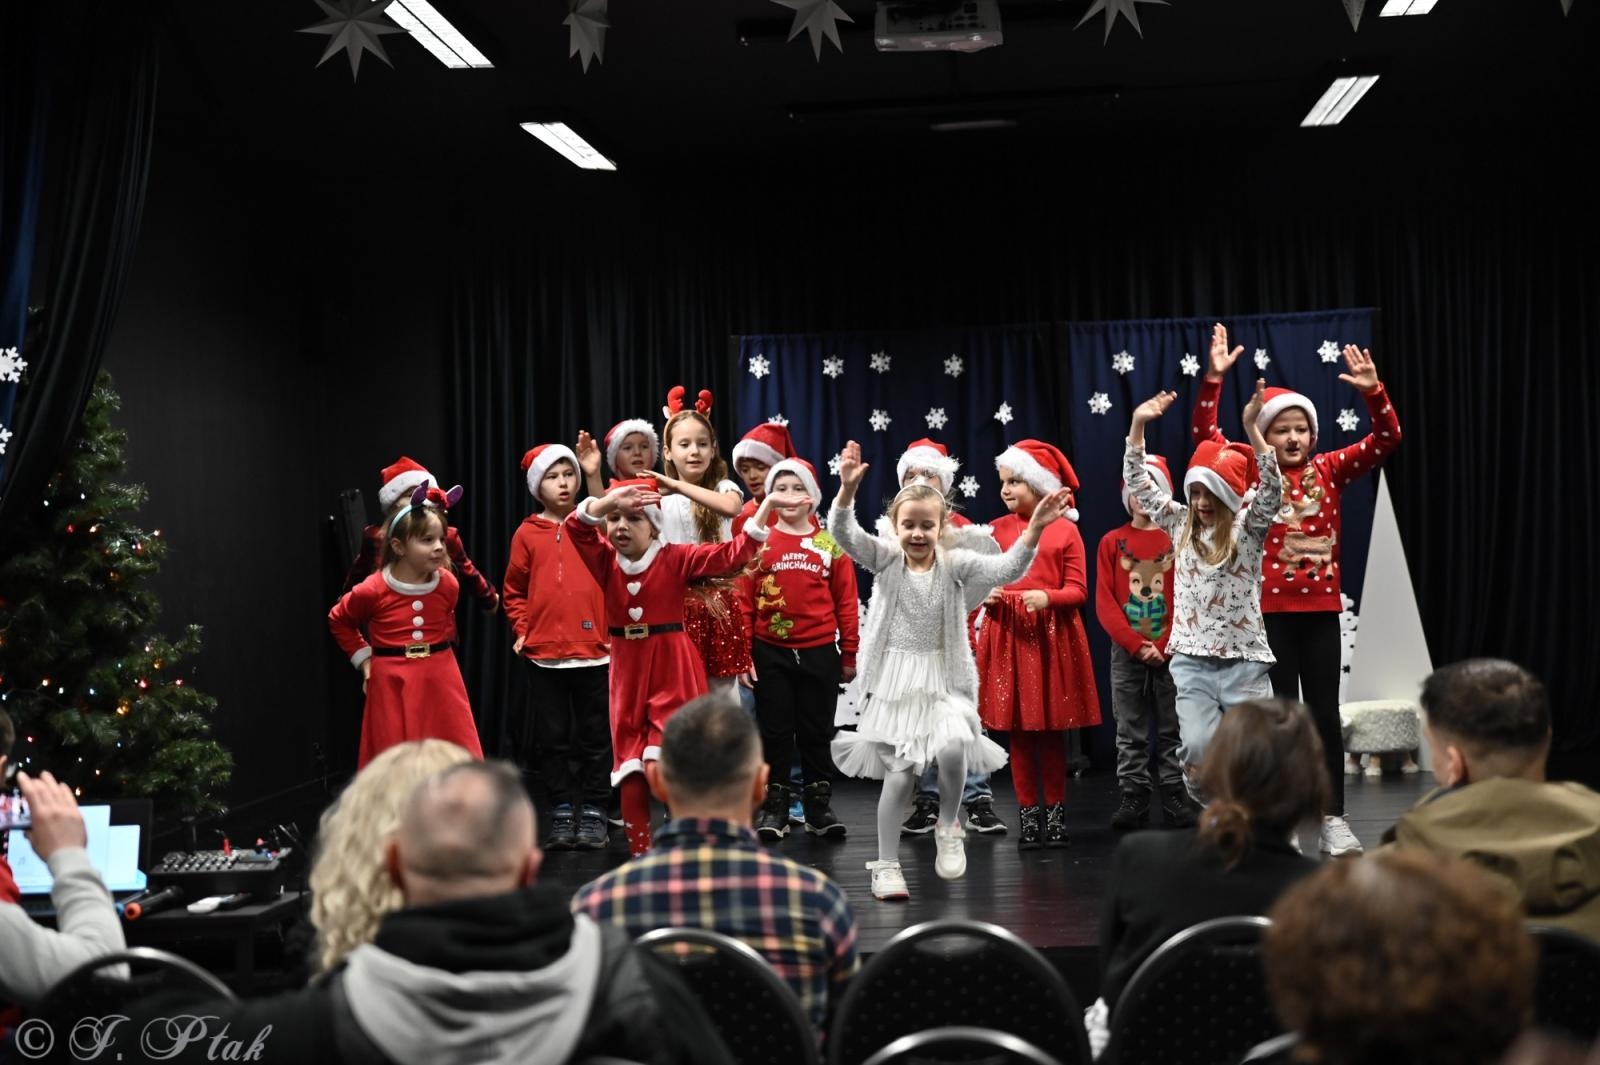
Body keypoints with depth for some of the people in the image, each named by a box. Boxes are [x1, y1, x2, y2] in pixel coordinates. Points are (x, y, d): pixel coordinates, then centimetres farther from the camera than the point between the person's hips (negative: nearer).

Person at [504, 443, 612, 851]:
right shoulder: (528, 534, 4)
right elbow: (514, 591, 10)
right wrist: (522, 629, 2)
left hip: (594, 652, -1)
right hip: (544, 655, 1)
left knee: (596, 736, 5)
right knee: (552, 738, 7)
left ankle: (593, 813, 14)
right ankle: (563, 812, 17)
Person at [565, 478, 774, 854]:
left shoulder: (676, 558, -5)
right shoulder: (606, 560, 4)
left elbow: (732, 554, -10)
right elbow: (577, 527, -12)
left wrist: (765, 506, -19)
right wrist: (609, 500, -31)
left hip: (673, 672, -4)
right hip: (627, 673, 4)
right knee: (630, 771, 6)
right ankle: (639, 850, 16)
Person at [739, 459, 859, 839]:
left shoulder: (830, 544, 2)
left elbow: (846, 602, 4)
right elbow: (744, 601, -1)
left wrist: (849, 654, 3)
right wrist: (742, 654, -4)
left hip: (820, 652, 0)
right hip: (770, 653, 0)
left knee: (817, 730, 9)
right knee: (775, 730, 7)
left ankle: (820, 805, 19)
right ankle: (774, 807, 16)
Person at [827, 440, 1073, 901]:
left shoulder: (956, 565, -4)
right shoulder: (884, 559, -3)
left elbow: (1007, 569, -17)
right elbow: (844, 533, -17)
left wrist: (1034, 530, -33)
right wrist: (848, 489, -35)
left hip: (944, 680, 0)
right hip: (894, 681, 1)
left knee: (951, 747, -26)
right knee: (899, 774, 3)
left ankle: (949, 827, 2)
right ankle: (887, 865, 18)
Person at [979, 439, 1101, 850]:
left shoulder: (1065, 530, 0)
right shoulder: (996, 529, 7)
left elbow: (1078, 591, -3)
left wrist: (1047, 597, -20)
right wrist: (985, 594, -12)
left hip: (1053, 636, -2)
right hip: (1007, 635, 2)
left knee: (1052, 729, 4)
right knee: (1017, 729, 3)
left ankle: (1055, 811, 14)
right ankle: (1028, 813, 11)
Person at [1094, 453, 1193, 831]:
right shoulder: (1112, 542, 5)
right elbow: (1104, 602, -1)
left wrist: (1164, 645, -12)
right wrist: (1137, 645, -11)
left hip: (1172, 652, -1)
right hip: (1127, 653, 1)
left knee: (1173, 729, 4)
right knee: (1131, 732, 5)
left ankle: (1175, 797, 10)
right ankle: (1133, 798, 11)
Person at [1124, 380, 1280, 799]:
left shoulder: (1248, 529, 0)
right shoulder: (1181, 524, 8)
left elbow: (1271, 489, -17)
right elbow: (1138, 484, 8)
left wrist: (1251, 427, -26)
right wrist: (1138, 424, -3)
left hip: (1245, 660, -1)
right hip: (1191, 659, 1)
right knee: (1198, 748, -13)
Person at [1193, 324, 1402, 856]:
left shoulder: (1328, 471, 5)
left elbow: (1386, 437, 0)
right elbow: (1204, 434, -10)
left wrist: (1372, 390, -16)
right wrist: (1214, 377, -21)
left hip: (1320, 608, 2)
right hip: (1269, 611, -2)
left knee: (1325, 713, 5)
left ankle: (1334, 820, 11)